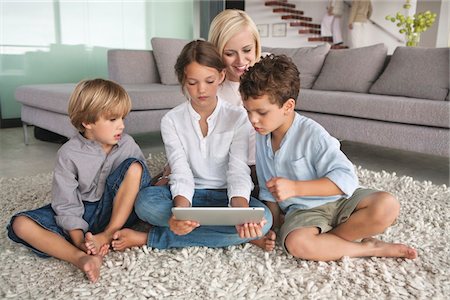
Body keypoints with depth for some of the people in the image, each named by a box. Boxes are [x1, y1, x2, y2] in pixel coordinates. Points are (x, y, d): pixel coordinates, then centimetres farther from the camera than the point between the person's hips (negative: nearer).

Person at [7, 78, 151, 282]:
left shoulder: (127, 144, -7)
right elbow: (67, 206, -12)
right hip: (82, 216, 0)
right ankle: (80, 258, -39)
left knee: (134, 166, -22)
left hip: (117, 211, 1)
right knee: (20, 224, -20)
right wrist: (79, 240, -24)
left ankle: (108, 235, -22)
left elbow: (141, 181, -1)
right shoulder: (69, 154, -13)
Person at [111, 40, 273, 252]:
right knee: (145, 200, -29)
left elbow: (238, 173, -15)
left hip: (225, 196, 1)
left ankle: (151, 238, -23)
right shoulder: (171, 121, -5)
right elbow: (181, 176, -14)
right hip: (187, 196, -1)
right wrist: (180, 211, -37)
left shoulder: (238, 117, -7)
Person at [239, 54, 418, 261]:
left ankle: (327, 238, -17)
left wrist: (294, 187, -31)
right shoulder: (262, 138, 2)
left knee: (387, 205, -30)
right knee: (295, 242, -32)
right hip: (304, 210, 3)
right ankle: (370, 248, -13)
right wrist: (274, 225, 6)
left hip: (338, 199, -3)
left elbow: (346, 178, -25)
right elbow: (268, 190, 14)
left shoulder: (311, 133, -17)